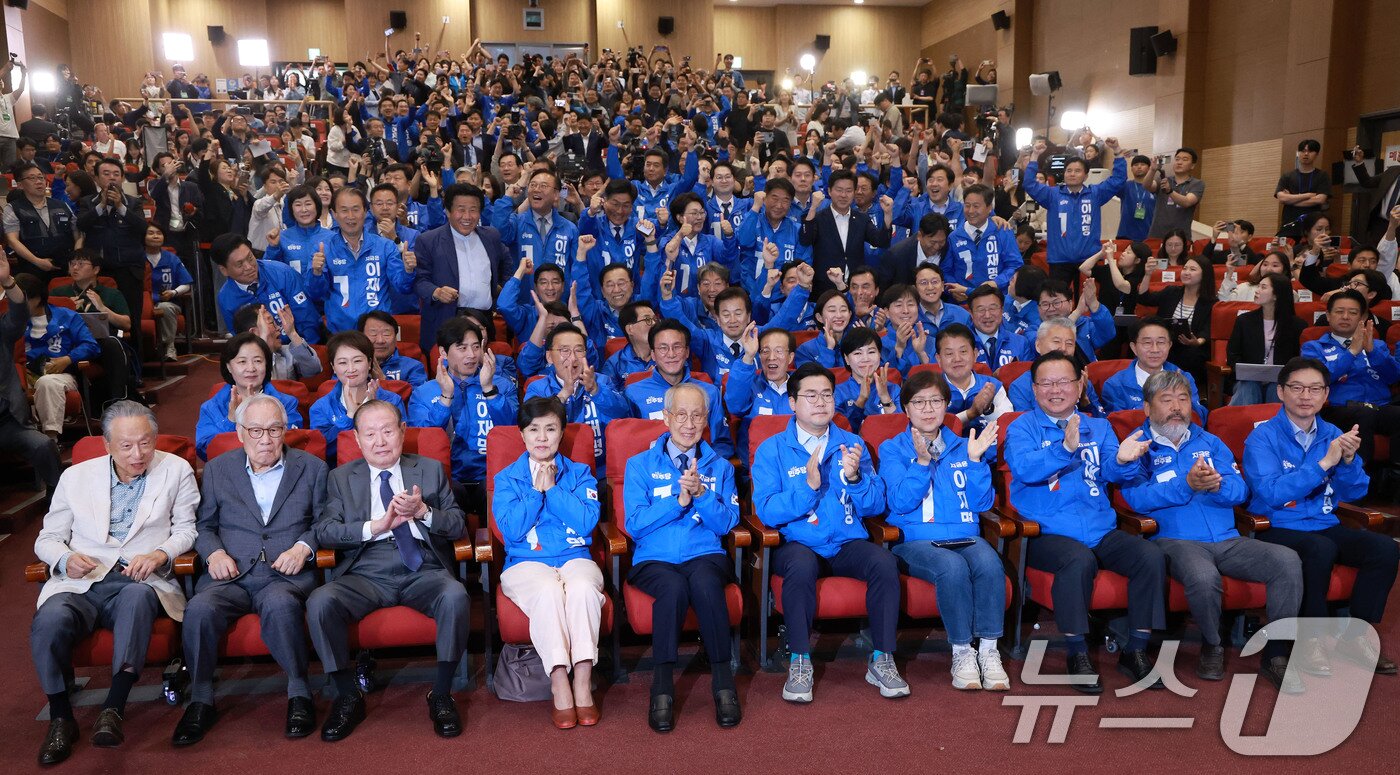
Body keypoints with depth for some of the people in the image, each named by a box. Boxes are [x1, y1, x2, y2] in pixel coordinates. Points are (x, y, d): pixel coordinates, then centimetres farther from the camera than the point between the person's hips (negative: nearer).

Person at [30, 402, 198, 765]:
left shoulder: (176, 470, 9)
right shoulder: (75, 477, 13)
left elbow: (186, 529, 9)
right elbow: (47, 539, 15)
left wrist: (160, 554, -12)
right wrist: (66, 559, -9)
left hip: (141, 581, -1)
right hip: (81, 583, 2)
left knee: (137, 596, -38)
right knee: (49, 622, -31)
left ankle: (113, 708, -31)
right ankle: (61, 716, -10)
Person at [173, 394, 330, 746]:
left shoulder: (312, 468, 12)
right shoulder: (217, 469, 16)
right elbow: (203, 524, 16)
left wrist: (303, 547, -10)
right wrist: (214, 552, -3)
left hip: (286, 575, -2)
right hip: (230, 575, 2)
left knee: (281, 604, -36)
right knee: (199, 609, -30)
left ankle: (299, 694, -19)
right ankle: (200, 700, -10)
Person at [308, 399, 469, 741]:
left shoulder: (431, 470, 16)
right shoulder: (341, 477, 15)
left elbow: (458, 525, 9)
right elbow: (323, 531, 2)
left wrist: (423, 511, -10)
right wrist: (376, 526, -12)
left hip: (422, 572, 0)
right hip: (365, 574, 1)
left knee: (456, 597, -33)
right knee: (320, 603, -29)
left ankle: (441, 694, -13)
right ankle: (348, 697, -9)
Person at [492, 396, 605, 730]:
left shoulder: (579, 474, 14)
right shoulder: (507, 478, 12)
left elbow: (587, 522, -5)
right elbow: (511, 530, -4)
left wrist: (552, 488, -5)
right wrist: (536, 490, -5)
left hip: (574, 558, 1)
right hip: (525, 563, -1)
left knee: (583, 587, -35)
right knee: (548, 591, -36)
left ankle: (582, 683, -29)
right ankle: (559, 684, -31)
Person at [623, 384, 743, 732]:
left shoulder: (720, 467, 18)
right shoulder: (640, 465, 11)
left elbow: (726, 523, 5)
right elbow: (634, 524, -1)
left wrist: (701, 493, -12)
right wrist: (679, 500, -11)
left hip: (705, 556, 1)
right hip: (654, 560, -1)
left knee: (705, 582, -35)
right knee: (673, 587, -36)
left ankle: (723, 683, -25)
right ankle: (662, 687, -27)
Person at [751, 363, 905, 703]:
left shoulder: (852, 444, 12)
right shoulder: (772, 450, 3)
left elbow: (875, 506, 4)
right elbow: (766, 512, -10)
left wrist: (855, 478, -16)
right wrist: (807, 485, -23)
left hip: (847, 543, 3)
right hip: (797, 544, -3)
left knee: (884, 561, -28)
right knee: (801, 563, -36)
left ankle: (882, 661, -14)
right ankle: (800, 663, -21)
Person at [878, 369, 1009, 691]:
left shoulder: (963, 447, 18)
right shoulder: (893, 450, 9)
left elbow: (982, 503, 8)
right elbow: (899, 504, -6)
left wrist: (975, 461, -5)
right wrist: (921, 463, -17)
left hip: (964, 536, 3)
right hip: (915, 541, -3)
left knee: (989, 563, -31)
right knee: (952, 567, -34)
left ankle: (989, 649, -19)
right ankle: (962, 651, -19)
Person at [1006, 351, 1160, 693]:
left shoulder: (1099, 428, 18)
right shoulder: (1022, 428, 5)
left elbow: (1114, 474, 0)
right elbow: (1025, 468, -17)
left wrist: (1123, 460, -24)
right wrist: (1065, 447, -33)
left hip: (1102, 530, 5)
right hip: (1048, 533, -4)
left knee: (1152, 556, -19)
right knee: (1079, 559, -34)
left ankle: (1136, 651, -3)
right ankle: (1076, 654, -17)